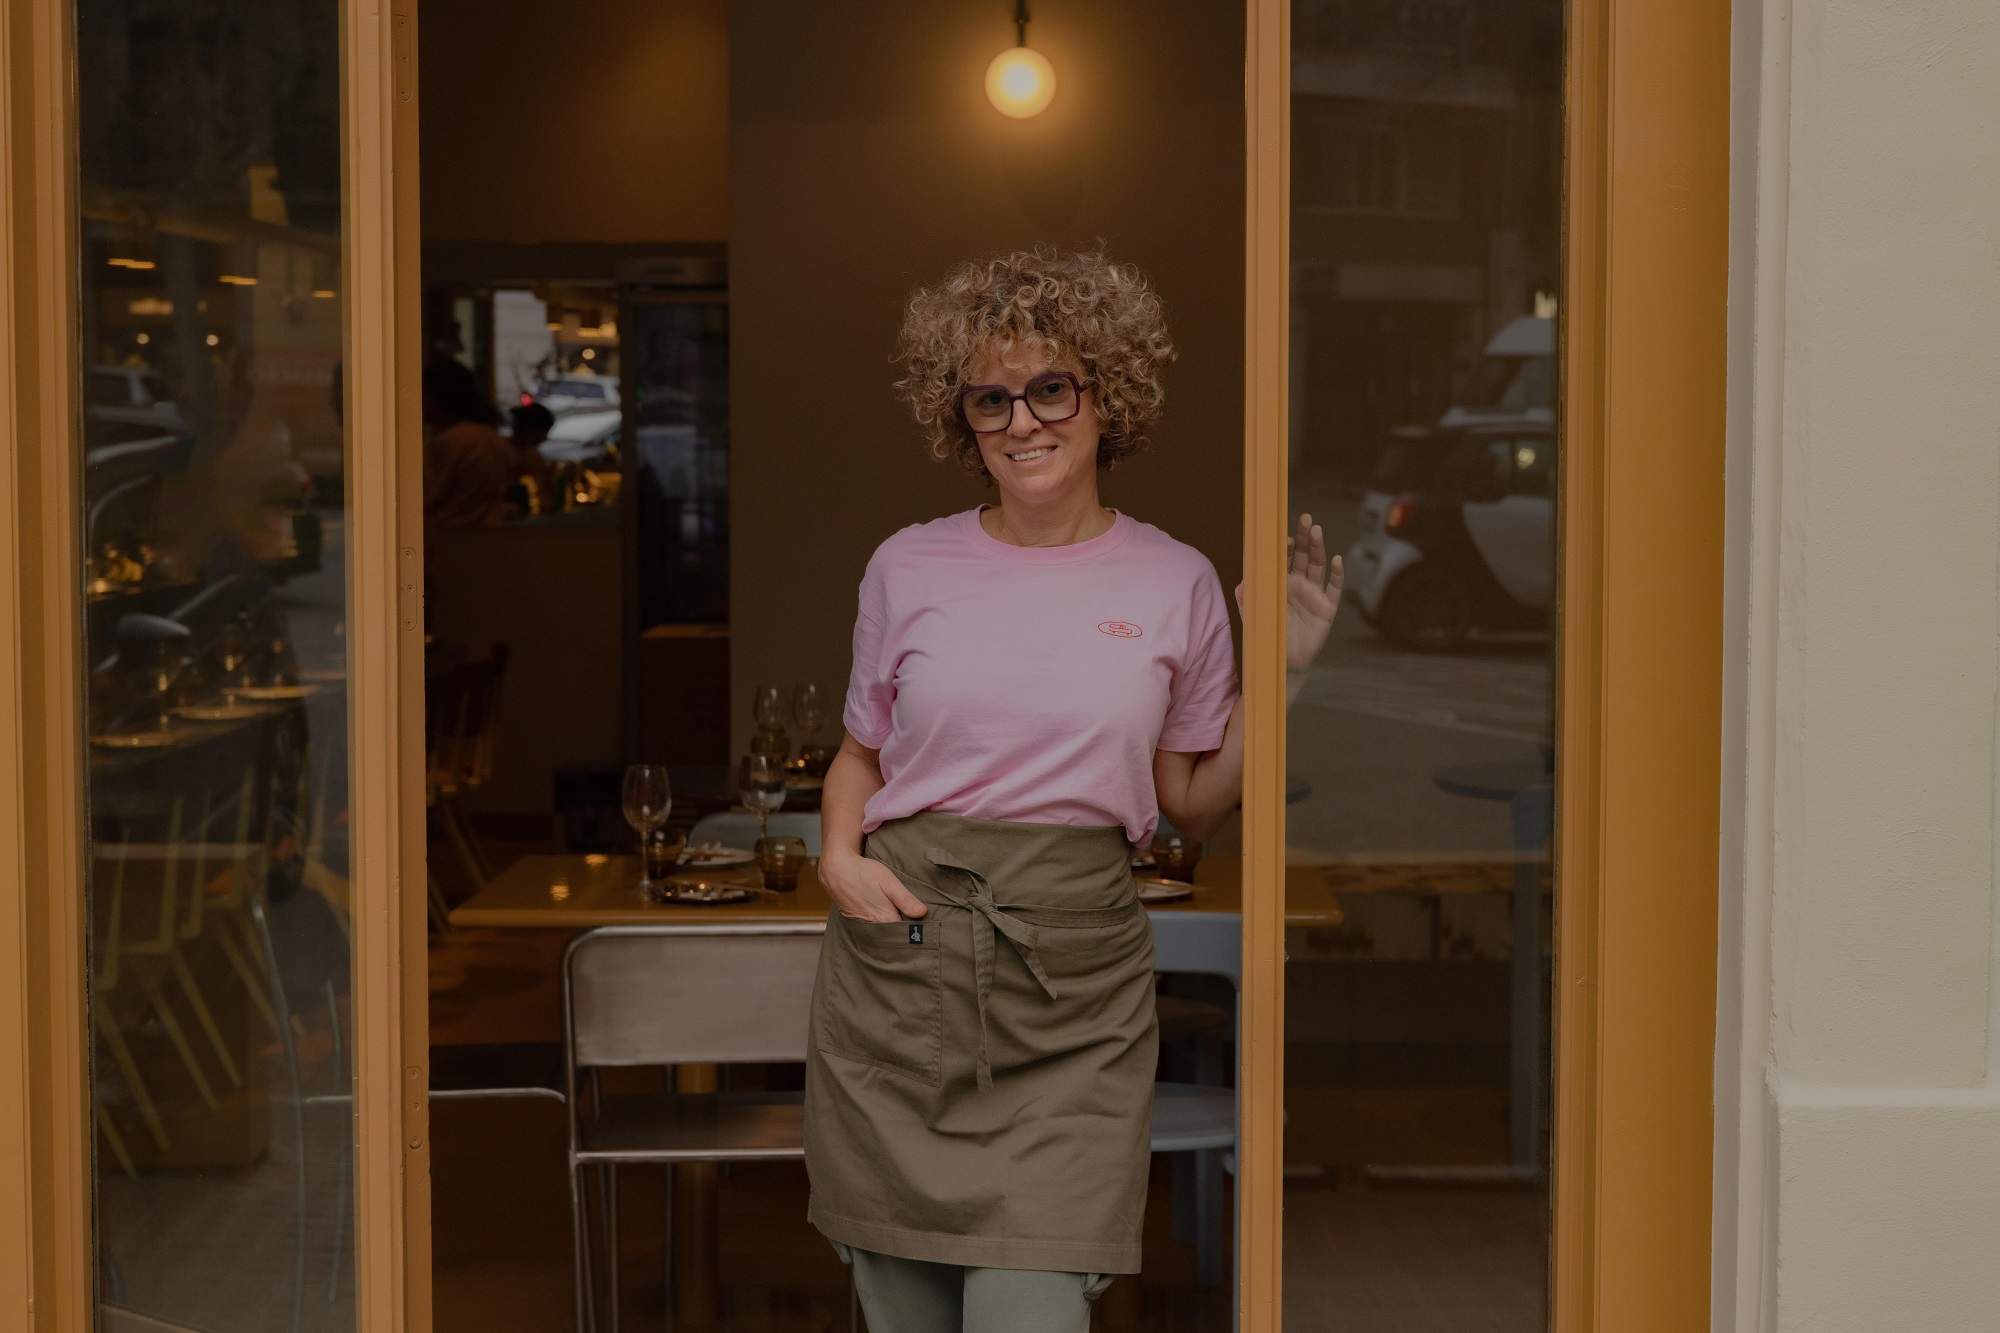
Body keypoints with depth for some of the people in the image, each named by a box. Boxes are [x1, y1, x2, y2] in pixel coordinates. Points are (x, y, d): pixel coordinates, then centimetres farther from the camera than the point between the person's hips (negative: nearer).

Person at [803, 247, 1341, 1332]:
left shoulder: (1175, 583, 5)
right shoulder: (908, 568, 6)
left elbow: (1195, 804, 10)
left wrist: (1281, 670, -1)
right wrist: (839, 854, -2)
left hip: (1075, 981, -1)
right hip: (900, 958, 2)